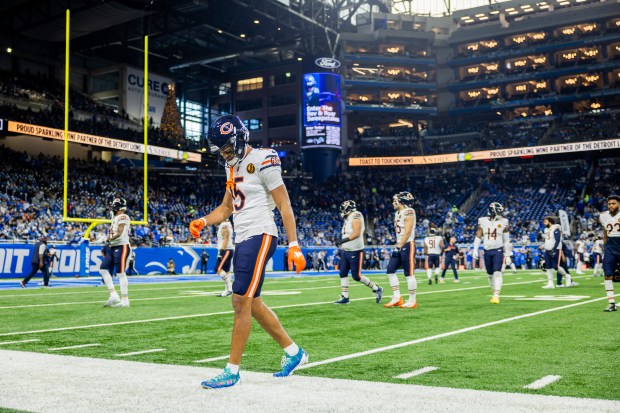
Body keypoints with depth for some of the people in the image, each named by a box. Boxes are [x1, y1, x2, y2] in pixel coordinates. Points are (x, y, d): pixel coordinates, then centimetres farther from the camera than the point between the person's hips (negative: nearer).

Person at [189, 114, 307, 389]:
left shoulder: (262, 162, -11)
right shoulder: (234, 167, 16)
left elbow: (284, 205, -12)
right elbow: (226, 207, 22)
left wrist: (294, 245, -15)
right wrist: (203, 221, 4)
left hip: (260, 237, -10)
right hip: (242, 239, 10)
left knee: (241, 302, -8)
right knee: (252, 304, 13)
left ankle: (232, 370, 1)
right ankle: (293, 352, 27)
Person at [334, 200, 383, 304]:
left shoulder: (356, 218, -16)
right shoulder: (348, 219, 13)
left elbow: (356, 234, -26)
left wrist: (342, 241, -25)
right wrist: (341, 244, 15)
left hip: (355, 252, -9)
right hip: (346, 251, 9)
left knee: (357, 276, -6)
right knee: (343, 273, 4)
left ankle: (377, 289, 10)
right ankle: (344, 297, 9)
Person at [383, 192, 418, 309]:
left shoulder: (408, 213, -13)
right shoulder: (398, 213, 16)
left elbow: (407, 232, -19)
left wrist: (399, 246, -19)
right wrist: (398, 246, 16)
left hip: (407, 245, -9)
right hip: (400, 246, 10)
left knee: (409, 274, -4)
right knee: (390, 270, 5)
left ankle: (412, 301, 4)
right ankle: (397, 298, 11)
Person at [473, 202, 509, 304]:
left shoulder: (503, 222, 0)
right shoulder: (483, 221, 1)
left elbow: (506, 239, 7)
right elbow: (478, 237, 7)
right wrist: (475, 250, -1)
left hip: (498, 250, -2)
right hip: (487, 251, 2)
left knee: (497, 273, -13)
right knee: (490, 274, 10)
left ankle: (496, 295, -14)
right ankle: (494, 292, 26)